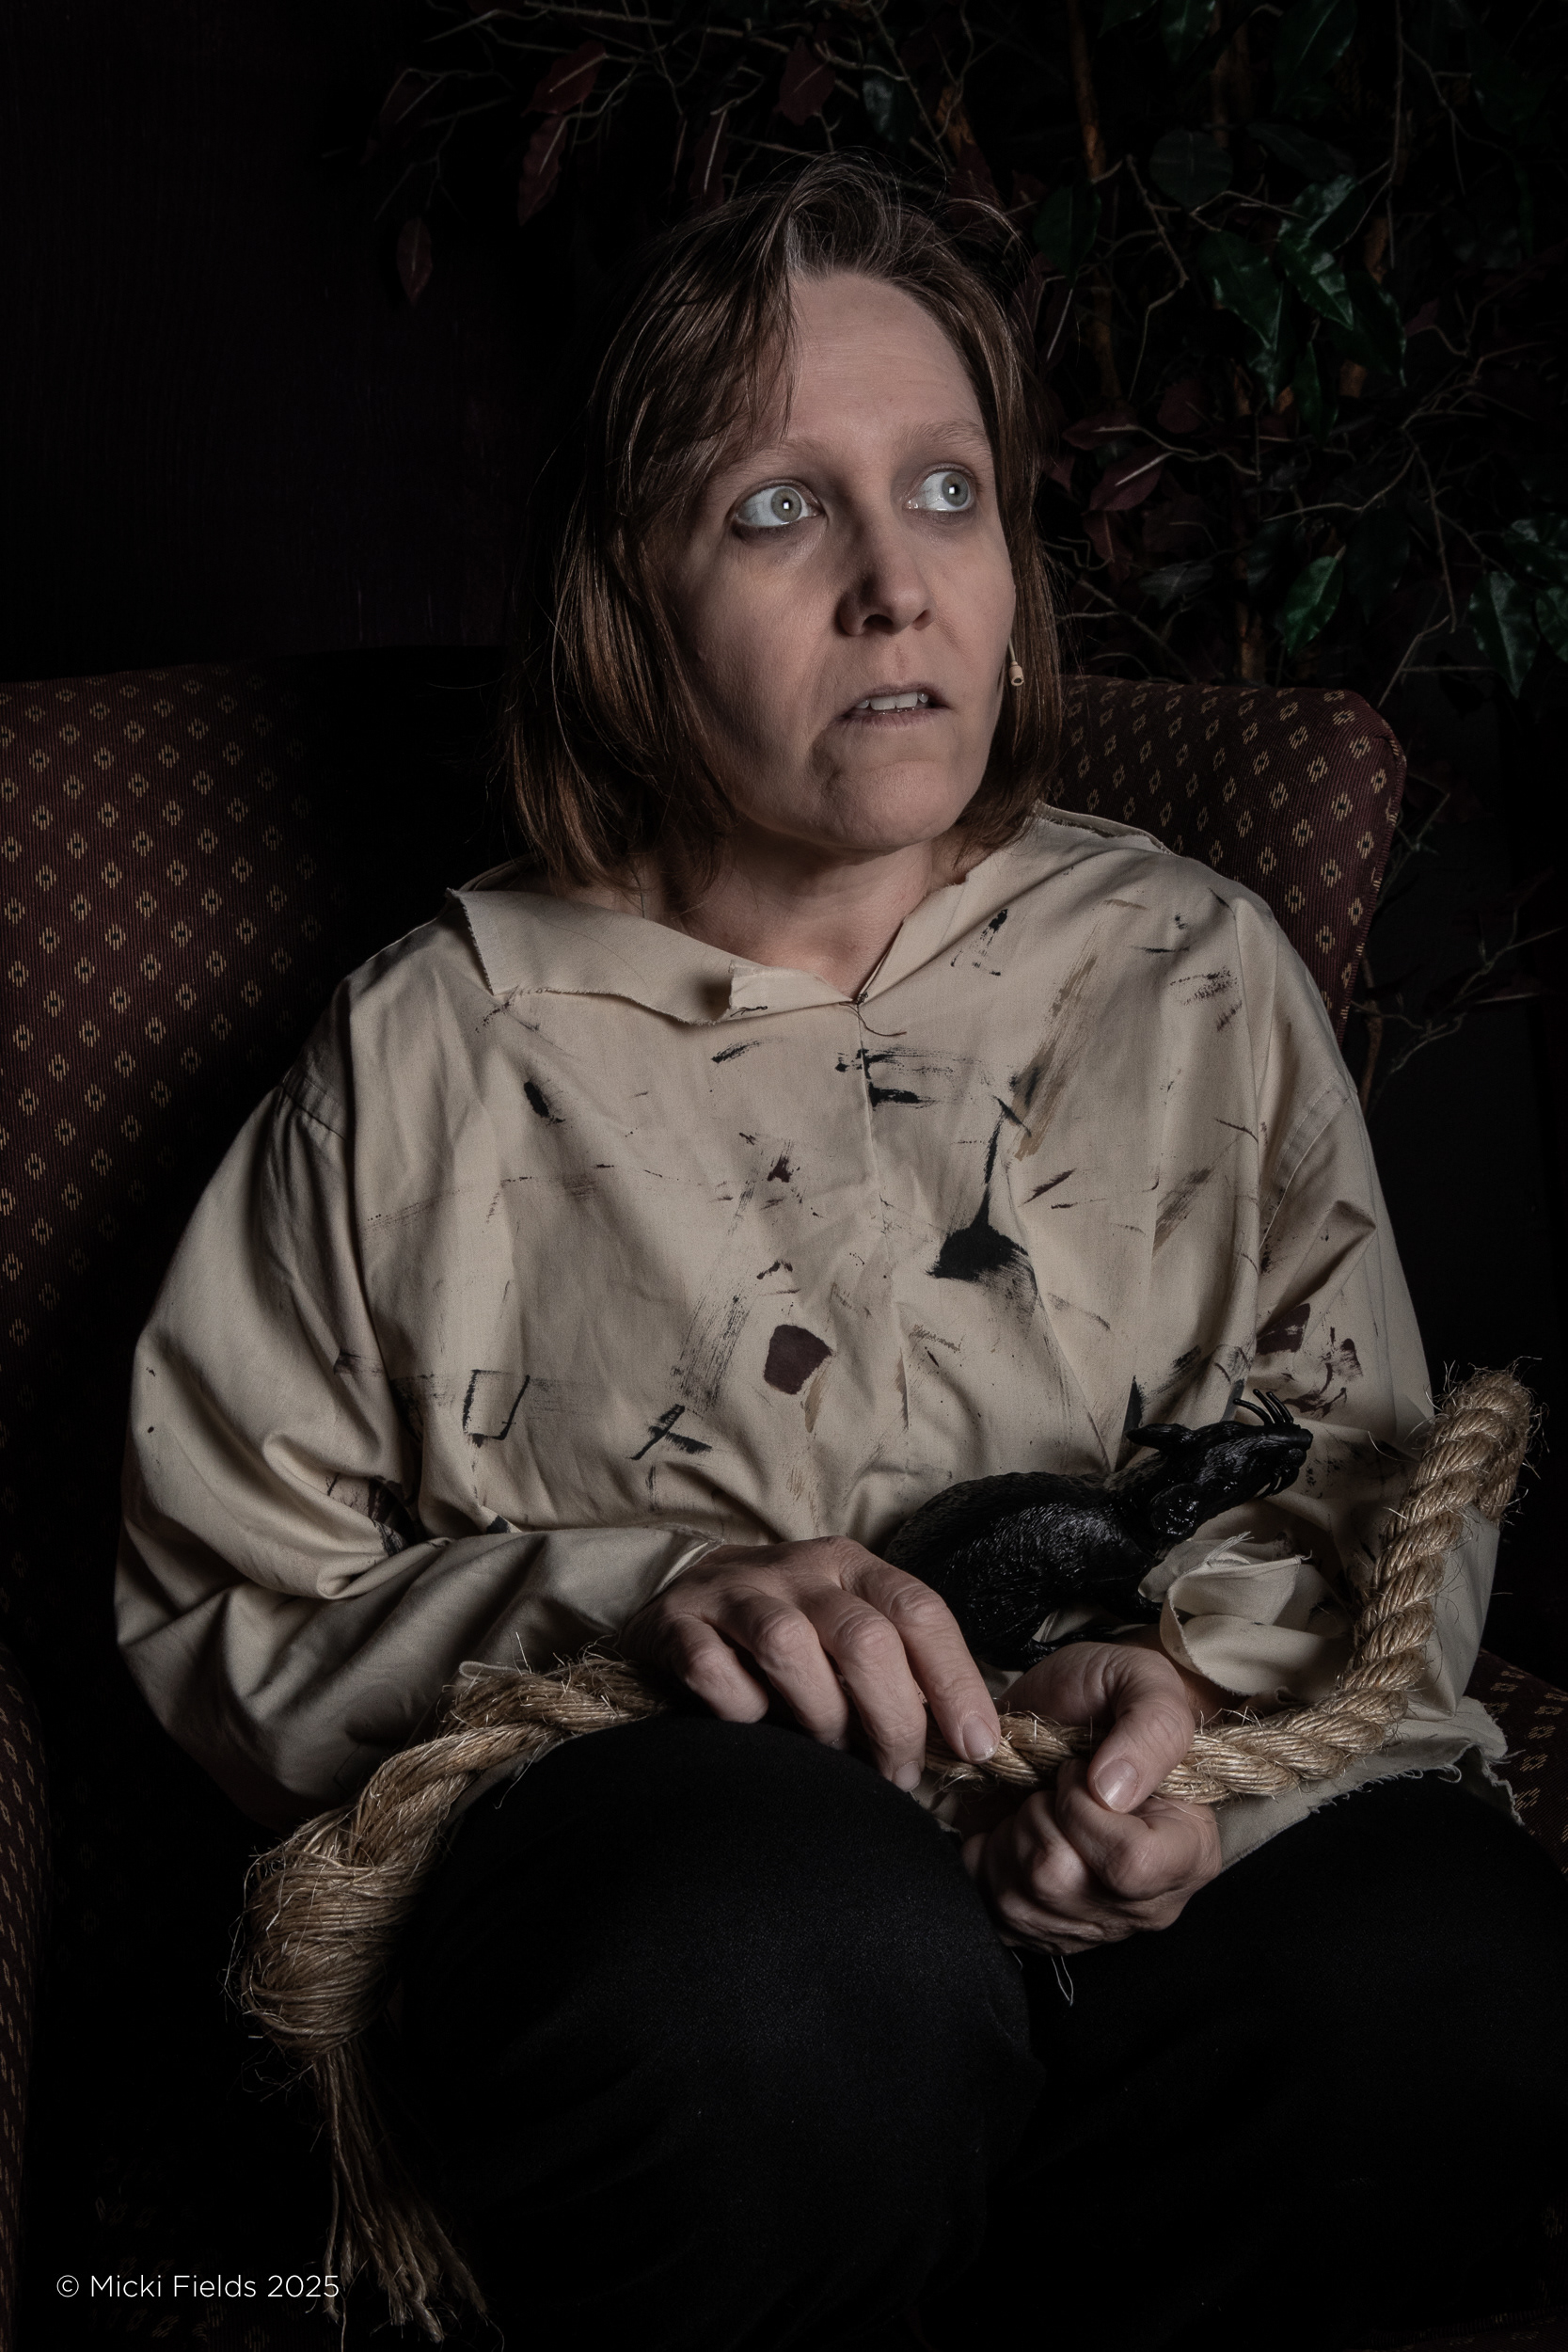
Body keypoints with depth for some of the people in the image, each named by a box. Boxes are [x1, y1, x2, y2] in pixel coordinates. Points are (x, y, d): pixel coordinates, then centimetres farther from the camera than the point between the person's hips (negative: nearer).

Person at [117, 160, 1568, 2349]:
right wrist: (640, 1592, -13)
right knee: (794, 1922, -39)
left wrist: (1209, 1675, -11)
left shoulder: (1195, 973, 15)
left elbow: (1378, 1478, 12)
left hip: (1152, 1870, 3)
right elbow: (223, 1631, 6)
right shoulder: (441, 1047, 9)